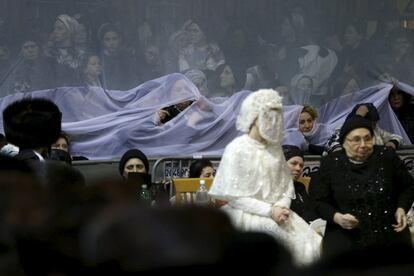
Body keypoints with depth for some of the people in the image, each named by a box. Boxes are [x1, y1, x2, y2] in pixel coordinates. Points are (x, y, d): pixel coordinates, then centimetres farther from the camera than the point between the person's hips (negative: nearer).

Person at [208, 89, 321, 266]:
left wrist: (282, 207, -10)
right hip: (247, 214, -5)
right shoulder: (237, 149, -7)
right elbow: (235, 197, -11)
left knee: (309, 247, -18)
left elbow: (286, 185, 12)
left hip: (276, 213, 5)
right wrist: (269, 211, -18)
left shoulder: (275, 148, 12)